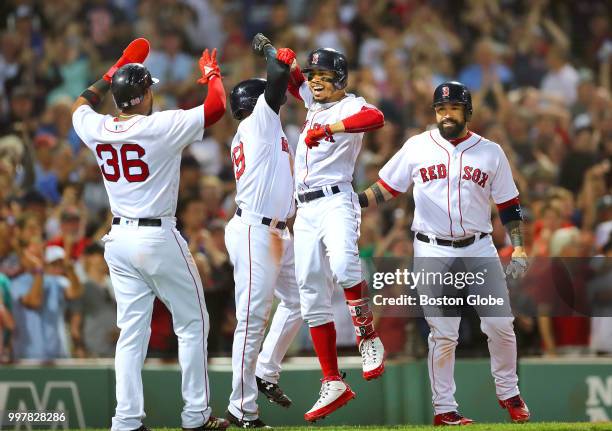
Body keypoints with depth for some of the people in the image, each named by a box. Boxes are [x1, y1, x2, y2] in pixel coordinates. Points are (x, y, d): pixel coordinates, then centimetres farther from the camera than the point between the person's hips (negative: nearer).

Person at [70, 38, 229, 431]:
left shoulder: (97, 130, 0)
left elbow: (81, 105, 24)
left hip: (118, 240, 5)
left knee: (131, 331, 8)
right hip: (159, 238, -5)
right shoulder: (162, 126, -15)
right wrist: (212, 74, 9)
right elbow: (216, 107, -10)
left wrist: (115, 72, 28)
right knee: (192, 324, 8)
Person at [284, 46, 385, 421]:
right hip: (306, 210, 8)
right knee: (312, 298, 4)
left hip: (336, 201, -8)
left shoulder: (349, 106, -4)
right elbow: (293, 80, 34)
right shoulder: (314, 102, 18)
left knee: (343, 264, -36)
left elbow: (376, 118, -26)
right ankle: (333, 383, 7)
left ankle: (369, 339, -17)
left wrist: (328, 129, -30)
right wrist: (287, 61, 12)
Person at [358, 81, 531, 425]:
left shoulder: (491, 152, 6)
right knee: (443, 335, -4)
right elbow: (387, 188, 8)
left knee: (501, 325, -3)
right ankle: (444, 409, 3)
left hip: (479, 248, 1)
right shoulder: (417, 147, 4)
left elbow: (509, 204, 9)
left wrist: (518, 248, 0)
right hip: (432, 252, -1)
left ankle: (509, 393, 17)